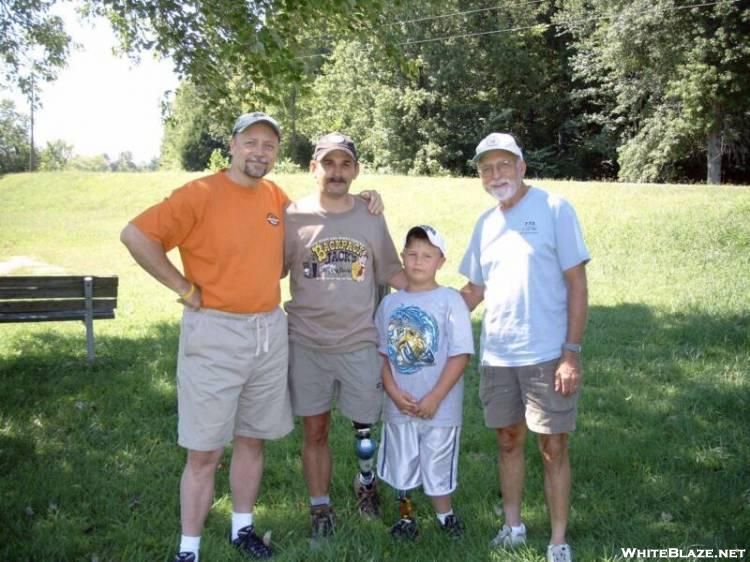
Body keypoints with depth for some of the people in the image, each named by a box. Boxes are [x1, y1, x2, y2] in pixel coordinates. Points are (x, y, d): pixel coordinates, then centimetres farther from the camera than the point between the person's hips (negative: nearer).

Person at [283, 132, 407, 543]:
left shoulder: (371, 217, 4)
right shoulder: (294, 216, -2)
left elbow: (392, 273, 9)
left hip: (360, 343, 1)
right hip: (306, 343, -1)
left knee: (365, 424, 11)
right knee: (314, 430, 8)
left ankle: (366, 482, 41)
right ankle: (320, 509, 26)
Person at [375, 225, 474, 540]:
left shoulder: (450, 300, -9)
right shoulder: (390, 303, 3)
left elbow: (461, 354, -12)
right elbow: (382, 353, 6)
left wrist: (435, 397, -15)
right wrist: (393, 391, -8)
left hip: (440, 406, -3)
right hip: (399, 405, 3)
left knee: (438, 466, 10)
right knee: (401, 466, 15)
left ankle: (445, 516, 34)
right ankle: (405, 517, 35)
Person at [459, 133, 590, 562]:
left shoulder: (554, 209, -7)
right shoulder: (486, 223, 9)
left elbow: (577, 285, -9)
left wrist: (571, 353, -13)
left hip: (548, 355, -5)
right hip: (497, 357, 5)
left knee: (554, 448, 3)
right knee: (509, 441, 15)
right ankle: (513, 527, 30)